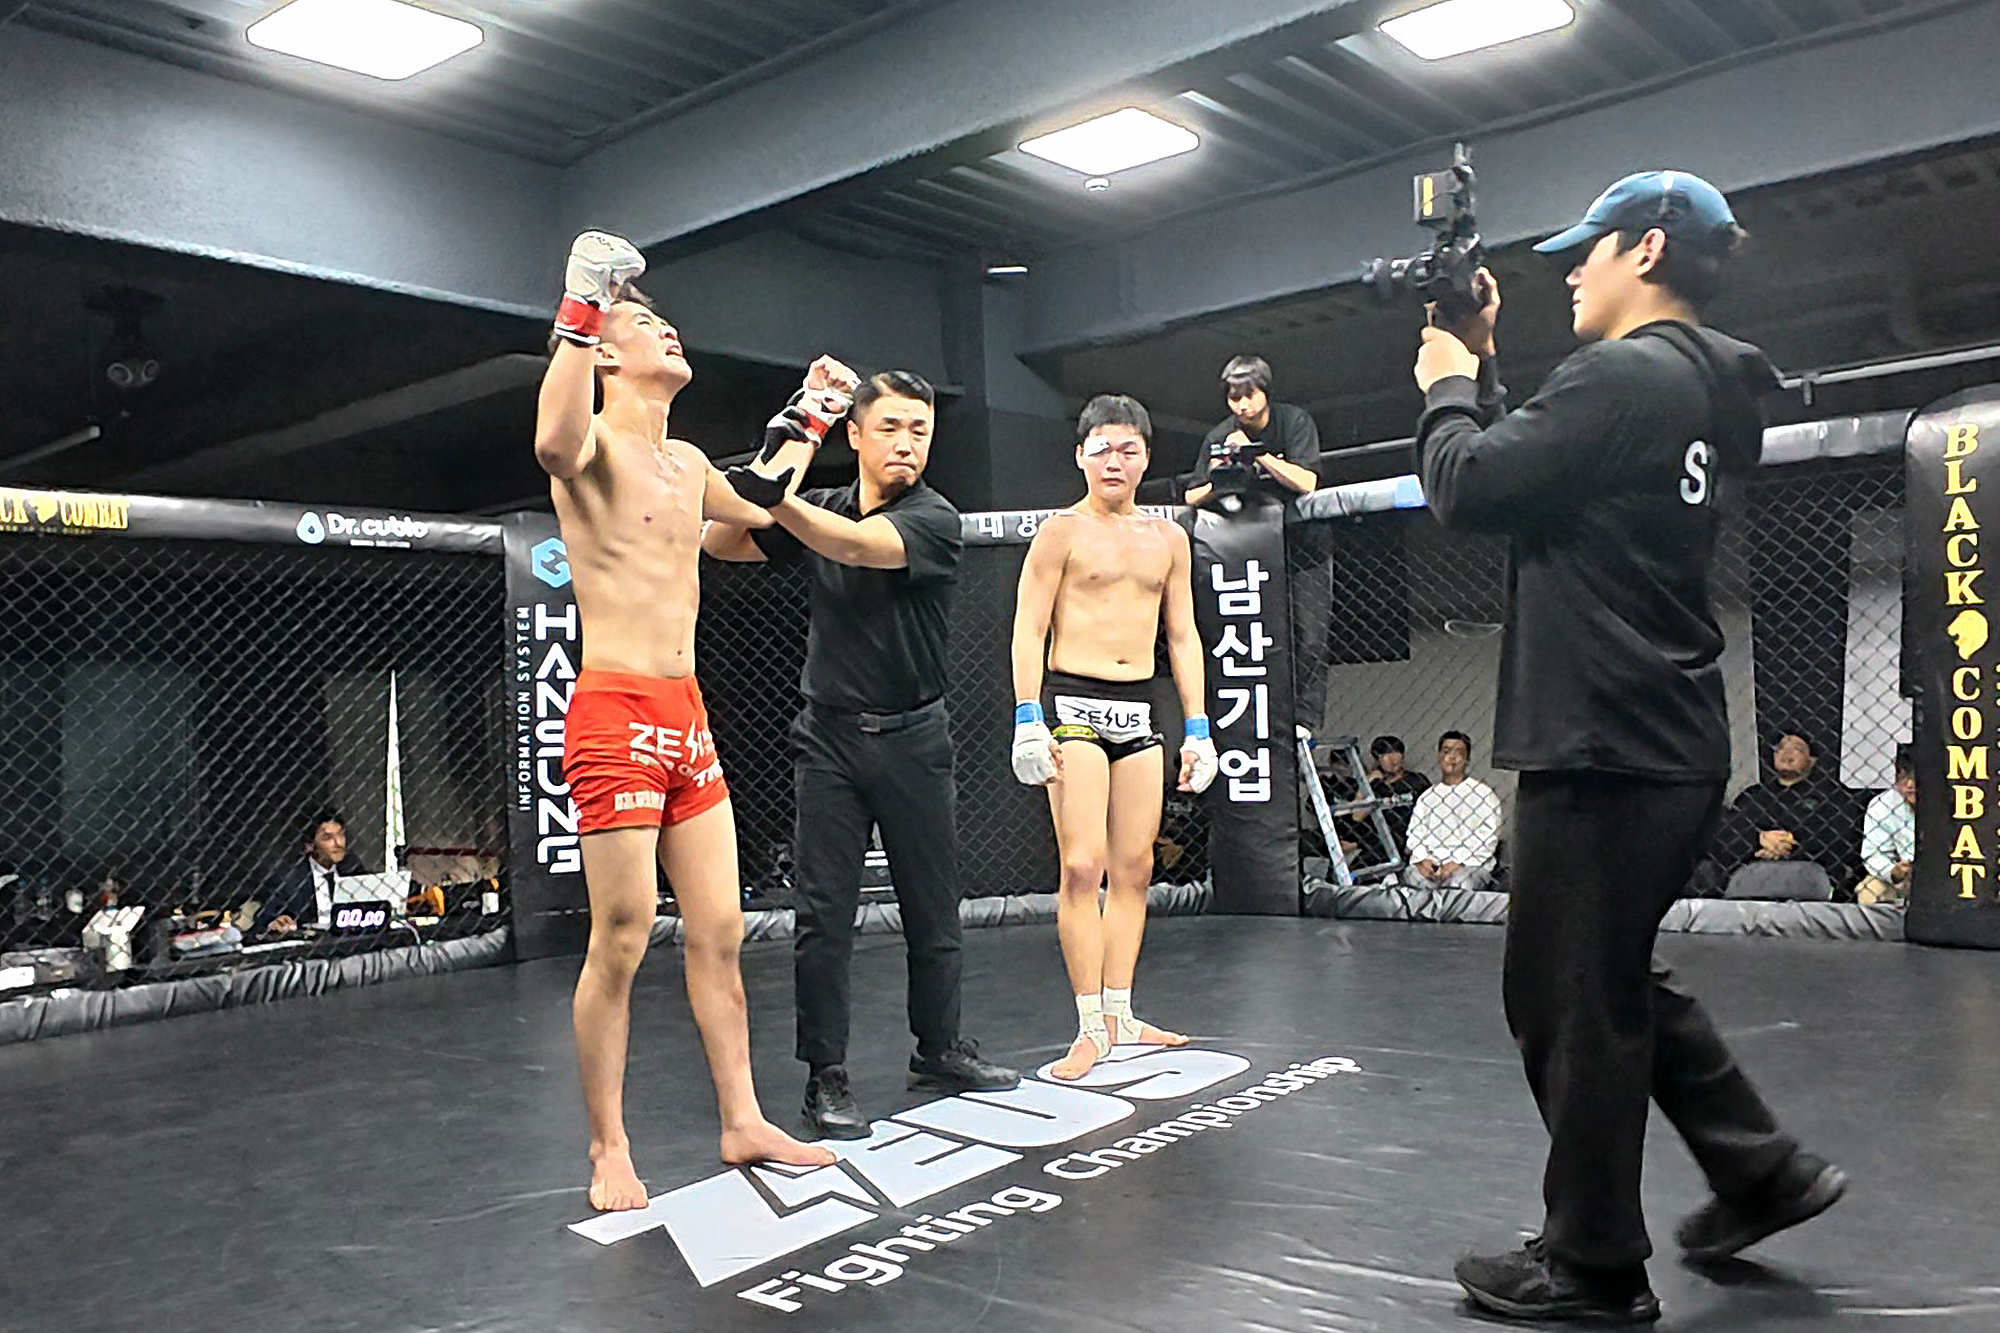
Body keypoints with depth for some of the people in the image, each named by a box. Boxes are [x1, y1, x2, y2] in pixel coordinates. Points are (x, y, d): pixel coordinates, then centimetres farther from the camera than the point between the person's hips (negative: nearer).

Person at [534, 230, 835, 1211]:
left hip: (688, 716, 8)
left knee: (719, 931, 10)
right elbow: (553, 443, -33)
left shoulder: (687, 462, 18)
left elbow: (756, 510, 37)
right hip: (615, 715, -8)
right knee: (621, 940, -3)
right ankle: (608, 1149, 10)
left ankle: (743, 1122, 20)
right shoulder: (595, 445, -7)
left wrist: (804, 419, 33)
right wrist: (581, 310, -28)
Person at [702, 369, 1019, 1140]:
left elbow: (856, 545, -25)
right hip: (829, 737, 2)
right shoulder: (824, 508, 7)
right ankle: (826, 1077, 8)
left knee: (933, 908, 10)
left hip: (913, 738, -1)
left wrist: (779, 497, -40)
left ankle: (939, 1049, 28)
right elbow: (721, 544, 5)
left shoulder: (935, 520, -6)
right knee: (823, 914, -1)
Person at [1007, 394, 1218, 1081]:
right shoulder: (1063, 529, -2)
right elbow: (1027, 629, -5)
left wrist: (1197, 728, 10)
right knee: (1083, 866, -11)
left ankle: (1120, 1016, 13)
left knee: (1134, 869, 5)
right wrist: (1027, 721, -14)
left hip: (1139, 711, 5)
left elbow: (1183, 637, 16)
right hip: (1072, 702, -5)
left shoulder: (1169, 538, 13)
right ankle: (1092, 1028, -6)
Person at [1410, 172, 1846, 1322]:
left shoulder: (1626, 374, -15)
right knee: (1615, 978, 23)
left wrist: (1448, 386, 2)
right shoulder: (1708, 394, 16)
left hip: (1607, 748, -10)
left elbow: (1471, 488, -16)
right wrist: (1485, 371, 16)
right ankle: (1762, 1169, 29)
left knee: (1572, 1000, 2)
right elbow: (1541, 477, 19)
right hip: (1669, 744, 10)